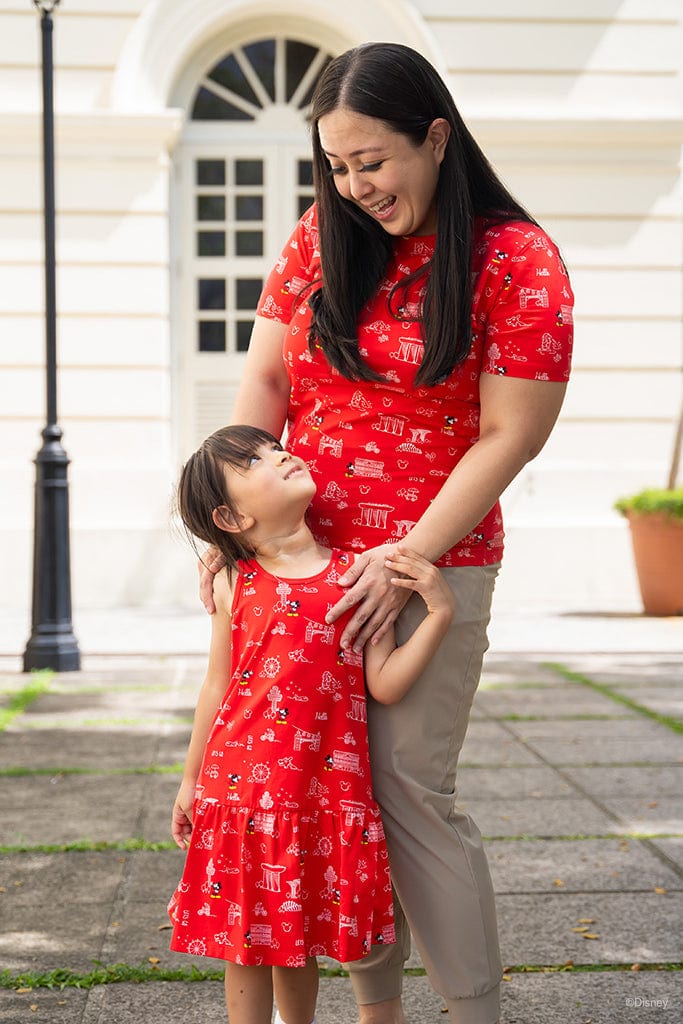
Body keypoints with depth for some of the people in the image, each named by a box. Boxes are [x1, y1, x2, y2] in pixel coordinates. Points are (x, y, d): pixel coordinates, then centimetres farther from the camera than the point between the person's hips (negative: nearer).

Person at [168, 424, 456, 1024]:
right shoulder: (234, 585, -1)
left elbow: (385, 684, -3)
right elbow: (218, 687, 8)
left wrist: (439, 611, -11)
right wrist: (192, 780, 13)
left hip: (323, 788, 1)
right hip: (242, 786, -1)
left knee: (301, 932, 14)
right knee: (246, 933, 7)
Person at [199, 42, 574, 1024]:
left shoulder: (518, 261, -8)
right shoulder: (321, 237, 7)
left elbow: (508, 436, -11)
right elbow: (265, 379, 9)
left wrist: (409, 559, -14)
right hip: (309, 561, 5)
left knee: (409, 788, -4)